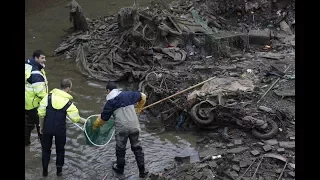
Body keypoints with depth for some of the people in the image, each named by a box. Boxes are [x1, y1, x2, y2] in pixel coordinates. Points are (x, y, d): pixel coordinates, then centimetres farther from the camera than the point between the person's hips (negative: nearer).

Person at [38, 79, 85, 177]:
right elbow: (76, 118, -7)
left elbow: (41, 113, -6)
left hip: (47, 128, 2)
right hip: (60, 130, -1)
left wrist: (41, 126, 7)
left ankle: (45, 171, 27)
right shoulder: (68, 103, -13)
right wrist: (85, 122, 12)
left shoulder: (49, 96, -9)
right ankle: (59, 170, 30)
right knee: (60, 150, 21)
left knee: (46, 149, 20)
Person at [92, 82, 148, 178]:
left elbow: (103, 118, 7)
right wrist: (139, 108, 35)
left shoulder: (110, 102, 0)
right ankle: (142, 171, 19)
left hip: (121, 128, -3)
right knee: (137, 148, 15)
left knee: (120, 149, 18)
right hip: (134, 126, 3)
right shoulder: (128, 95, 7)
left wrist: (95, 126, 26)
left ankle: (120, 168, 37)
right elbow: (143, 96, 20)